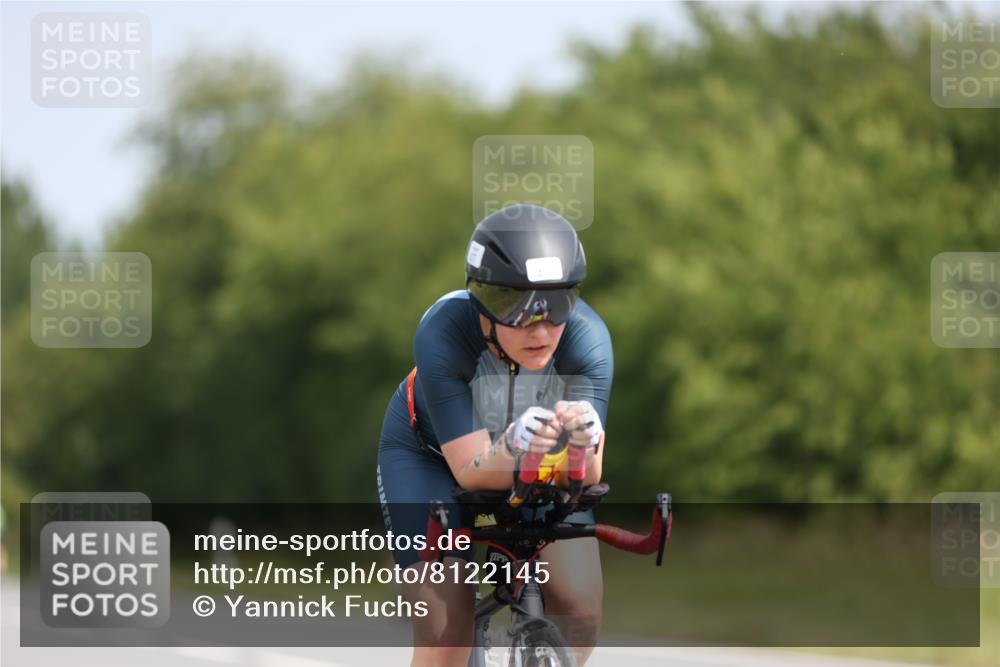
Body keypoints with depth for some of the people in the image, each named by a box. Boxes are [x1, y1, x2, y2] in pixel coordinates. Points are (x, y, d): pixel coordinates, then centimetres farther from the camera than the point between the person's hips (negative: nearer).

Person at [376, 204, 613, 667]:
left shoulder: (587, 338, -32)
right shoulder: (442, 334, -36)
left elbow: (585, 477, -34)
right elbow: (472, 471, -36)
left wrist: (583, 444, -57)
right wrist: (511, 448, -58)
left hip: (536, 469, 2)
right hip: (432, 454, -2)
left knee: (580, 611, -17)